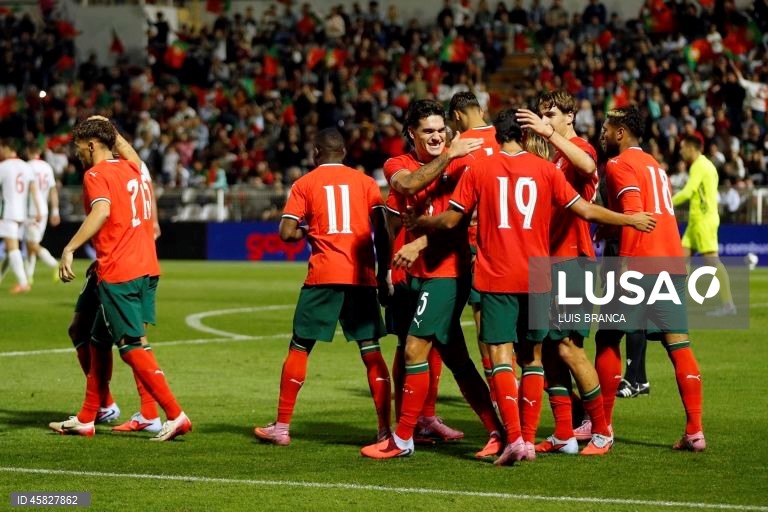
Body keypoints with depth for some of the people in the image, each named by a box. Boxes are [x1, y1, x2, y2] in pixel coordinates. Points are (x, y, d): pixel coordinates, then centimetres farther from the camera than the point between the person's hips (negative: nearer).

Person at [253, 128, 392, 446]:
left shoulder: (305, 184, 7)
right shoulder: (365, 182, 10)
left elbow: (287, 233, -2)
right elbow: (382, 231, 0)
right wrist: (383, 274, 6)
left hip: (324, 276, -1)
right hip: (362, 276, 1)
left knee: (299, 348, 8)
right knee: (371, 351, 3)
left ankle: (281, 427, 9)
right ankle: (385, 429, -3)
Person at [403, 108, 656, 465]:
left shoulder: (478, 170, 0)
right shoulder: (544, 169, 3)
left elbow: (450, 220, 1)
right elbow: (585, 211, 3)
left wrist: (418, 222, 21)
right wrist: (630, 220, 16)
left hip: (496, 278, -2)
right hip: (537, 278, 2)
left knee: (501, 356, -5)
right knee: (531, 358, 14)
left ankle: (514, 438, -20)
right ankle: (528, 440, 13)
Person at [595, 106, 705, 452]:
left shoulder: (619, 164, -3)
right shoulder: (654, 165, 23)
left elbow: (633, 214, -16)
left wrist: (623, 265, -19)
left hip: (640, 263, -7)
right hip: (673, 262, 7)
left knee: (608, 339, 6)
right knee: (678, 344, 3)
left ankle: (602, 427, 10)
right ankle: (695, 431, -5)